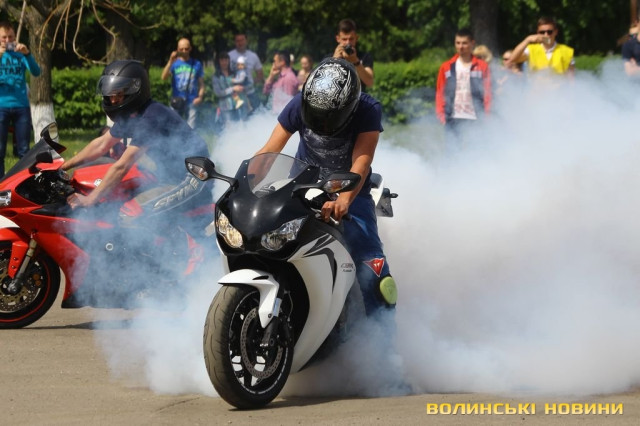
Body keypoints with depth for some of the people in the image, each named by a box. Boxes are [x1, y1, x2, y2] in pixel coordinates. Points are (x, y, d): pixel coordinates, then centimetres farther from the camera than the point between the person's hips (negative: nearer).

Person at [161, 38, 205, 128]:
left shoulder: (196, 64, 8)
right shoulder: (174, 63, 4)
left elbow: (201, 83, 9)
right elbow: (164, 77, -12)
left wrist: (200, 97, -7)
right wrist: (170, 62, -22)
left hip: (192, 103, 1)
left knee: (191, 128, -2)